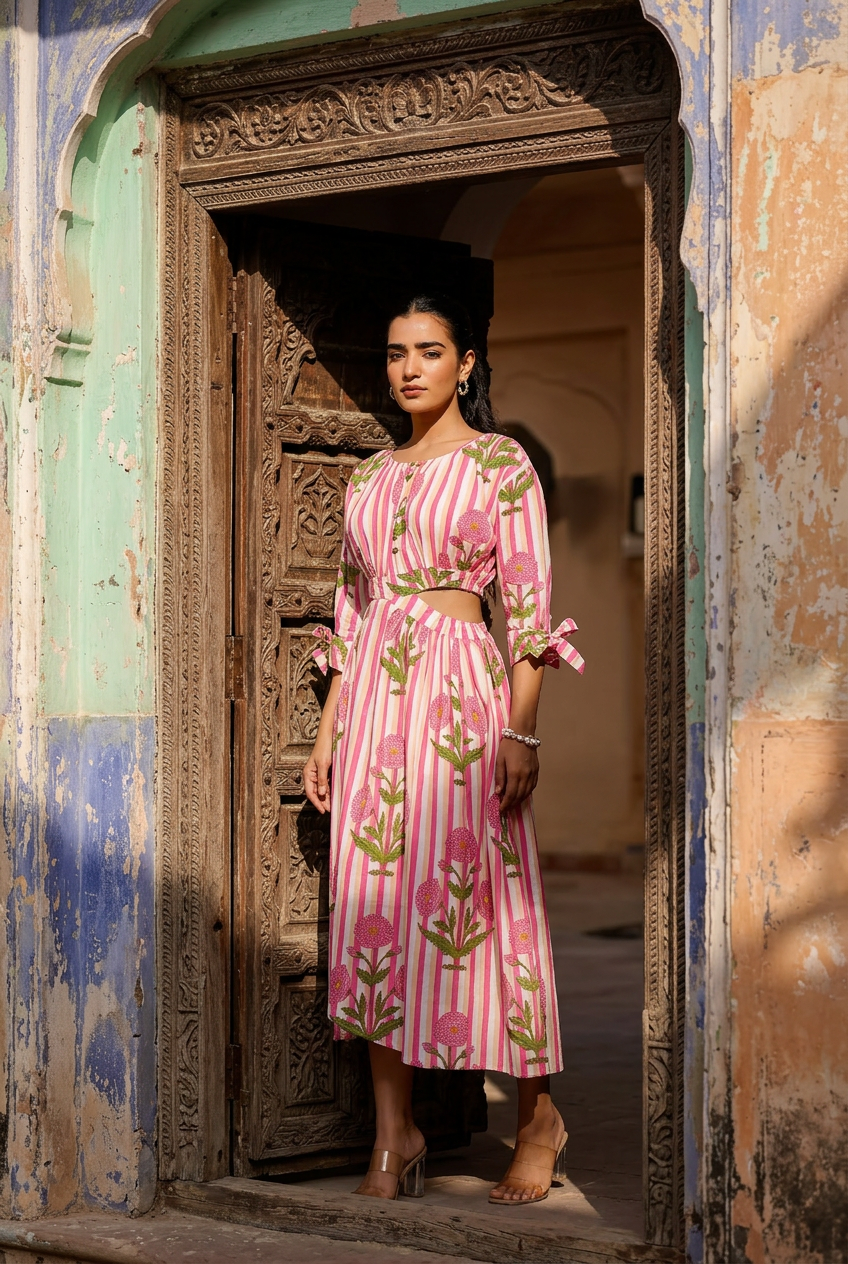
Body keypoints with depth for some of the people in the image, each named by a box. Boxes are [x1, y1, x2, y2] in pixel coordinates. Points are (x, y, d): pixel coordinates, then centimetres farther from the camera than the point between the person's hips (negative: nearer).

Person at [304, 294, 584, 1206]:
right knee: (370, 899, 0)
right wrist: (327, 731, 11)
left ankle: (538, 1115, 12)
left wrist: (521, 731, -13)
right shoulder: (369, 477, 16)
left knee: (475, 895, -4)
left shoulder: (501, 463, 0)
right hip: (373, 696, 5)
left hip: (461, 687, -5)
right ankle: (394, 1133, 5)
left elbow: (529, 605, -5)